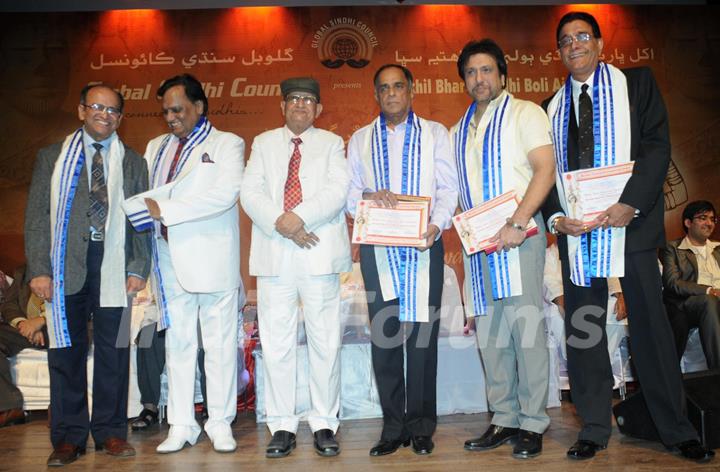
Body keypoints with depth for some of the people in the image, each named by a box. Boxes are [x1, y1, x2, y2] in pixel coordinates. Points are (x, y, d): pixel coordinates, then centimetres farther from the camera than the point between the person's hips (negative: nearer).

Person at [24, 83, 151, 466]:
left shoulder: (132, 162, 12)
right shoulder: (52, 157, 11)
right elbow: (36, 215, 6)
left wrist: (139, 268, 0)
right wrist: (38, 269, -4)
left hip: (113, 264, 0)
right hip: (65, 265, 0)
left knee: (113, 349, 4)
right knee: (66, 350, 4)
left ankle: (110, 431, 16)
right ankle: (68, 437, 14)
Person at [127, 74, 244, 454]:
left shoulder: (227, 144, 2)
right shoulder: (156, 148, 19)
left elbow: (225, 194, -14)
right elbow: (143, 195, 12)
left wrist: (165, 208, -16)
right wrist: (142, 209, -13)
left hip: (212, 260, -4)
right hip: (170, 261, 4)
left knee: (220, 344, 3)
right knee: (177, 344, 8)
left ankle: (220, 424, 14)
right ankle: (181, 426, 18)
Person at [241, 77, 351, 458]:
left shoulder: (332, 143, 13)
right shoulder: (263, 143, 18)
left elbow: (337, 190, -3)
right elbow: (250, 192, 5)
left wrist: (299, 216, -17)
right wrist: (280, 224, -11)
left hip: (319, 254, -1)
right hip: (275, 254, 2)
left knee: (324, 341, 1)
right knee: (276, 342, 1)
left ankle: (324, 424, 11)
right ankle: (282, 426, 11)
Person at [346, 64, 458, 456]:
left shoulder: (434, 133, 11)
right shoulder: (360, 139, 16)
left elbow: (448, 188, 3)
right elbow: (347, 192, 10)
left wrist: (436, 225, -15)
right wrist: (368, 195, -13)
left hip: (423, 246, -1)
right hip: (376, 248, 2)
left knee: (423, 333, -1)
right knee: (384, 335, 2)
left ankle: (421, 425, 10)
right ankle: (393, 426, 11)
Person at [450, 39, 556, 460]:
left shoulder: (524, 113, 3)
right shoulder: (459, 132, 20)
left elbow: (545, 169, -9)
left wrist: (517, 223, -19)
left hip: (519, 236, -6)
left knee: (526, 327, -7)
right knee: (490, 335, 5)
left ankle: (533, 424, 2)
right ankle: (504, 420, 13)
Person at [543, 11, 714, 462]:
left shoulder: (636, 82, 7)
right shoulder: (552, 108, 15)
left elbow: (657, 144, -4)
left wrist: (630, 203, -17)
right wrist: (557, 217, -7)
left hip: (630, 222, -3)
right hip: (575, 229, 3)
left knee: (650, 323, 1)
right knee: (583, 330, 5)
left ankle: (676, 429, 14)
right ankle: (594, 429, 15)